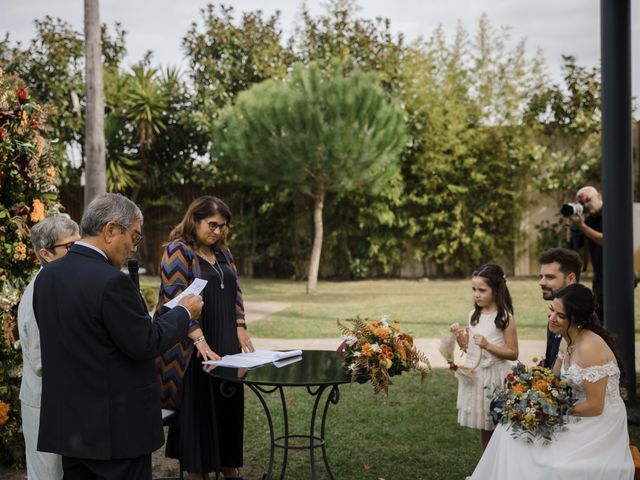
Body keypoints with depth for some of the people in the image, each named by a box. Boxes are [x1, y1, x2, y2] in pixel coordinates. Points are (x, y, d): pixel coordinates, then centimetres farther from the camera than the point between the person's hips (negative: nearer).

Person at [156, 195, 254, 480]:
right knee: (197, 408, 1)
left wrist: (241, 329, 3)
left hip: (226, 343, 7)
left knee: (228, 403, 11)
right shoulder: (178, 251, -10)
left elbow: (234, 290, 16)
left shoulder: (222, 252, 13)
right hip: (194, 348, -7)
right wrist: (200, 341, -23)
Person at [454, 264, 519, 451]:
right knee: (483, 427, 13)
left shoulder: (505, 318, -10)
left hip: (494, 377, -5)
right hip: (474, 375, 5)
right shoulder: (474, 315, 6)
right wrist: (461, 341, -5)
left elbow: (513, 353, -9)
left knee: (497, 427, 0)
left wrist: (488, 345, -20)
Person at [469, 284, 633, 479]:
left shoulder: (590, 348, -25)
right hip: (578, 418, 9)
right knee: (512, 430, -1)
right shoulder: (566, 341, 2)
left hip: (600, 425, -9)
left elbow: (595, 406, -22)